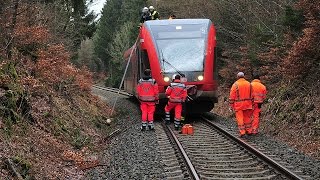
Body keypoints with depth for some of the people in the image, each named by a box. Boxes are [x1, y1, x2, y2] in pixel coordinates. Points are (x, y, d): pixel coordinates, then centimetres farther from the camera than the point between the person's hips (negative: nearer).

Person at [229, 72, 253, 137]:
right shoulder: (249, 84, 7)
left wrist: (231, 104, 0)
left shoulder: (235, 84, -6)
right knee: (247, 117, 14)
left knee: (240, 118, -1)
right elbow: (251, 95, 10)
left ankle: (242, 132, -7)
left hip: (238, 104, -4)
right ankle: (249, 131, 19)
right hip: (247, 104, 4)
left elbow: (232, 95, -7)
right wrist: (251, 103, 17)